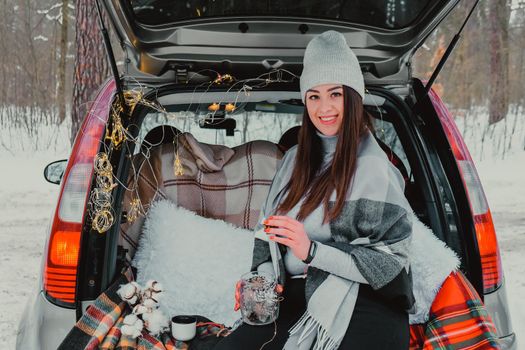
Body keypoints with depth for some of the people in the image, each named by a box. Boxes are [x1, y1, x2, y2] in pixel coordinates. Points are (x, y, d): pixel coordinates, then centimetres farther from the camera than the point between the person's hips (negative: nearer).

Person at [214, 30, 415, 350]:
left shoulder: (373, 167, -7)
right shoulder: (295, 159, 12)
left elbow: (390, 261, -10)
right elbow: (269, 230, 17)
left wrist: (312, 251, -19)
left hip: (360, 309, -4)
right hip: (294, 299, 5)